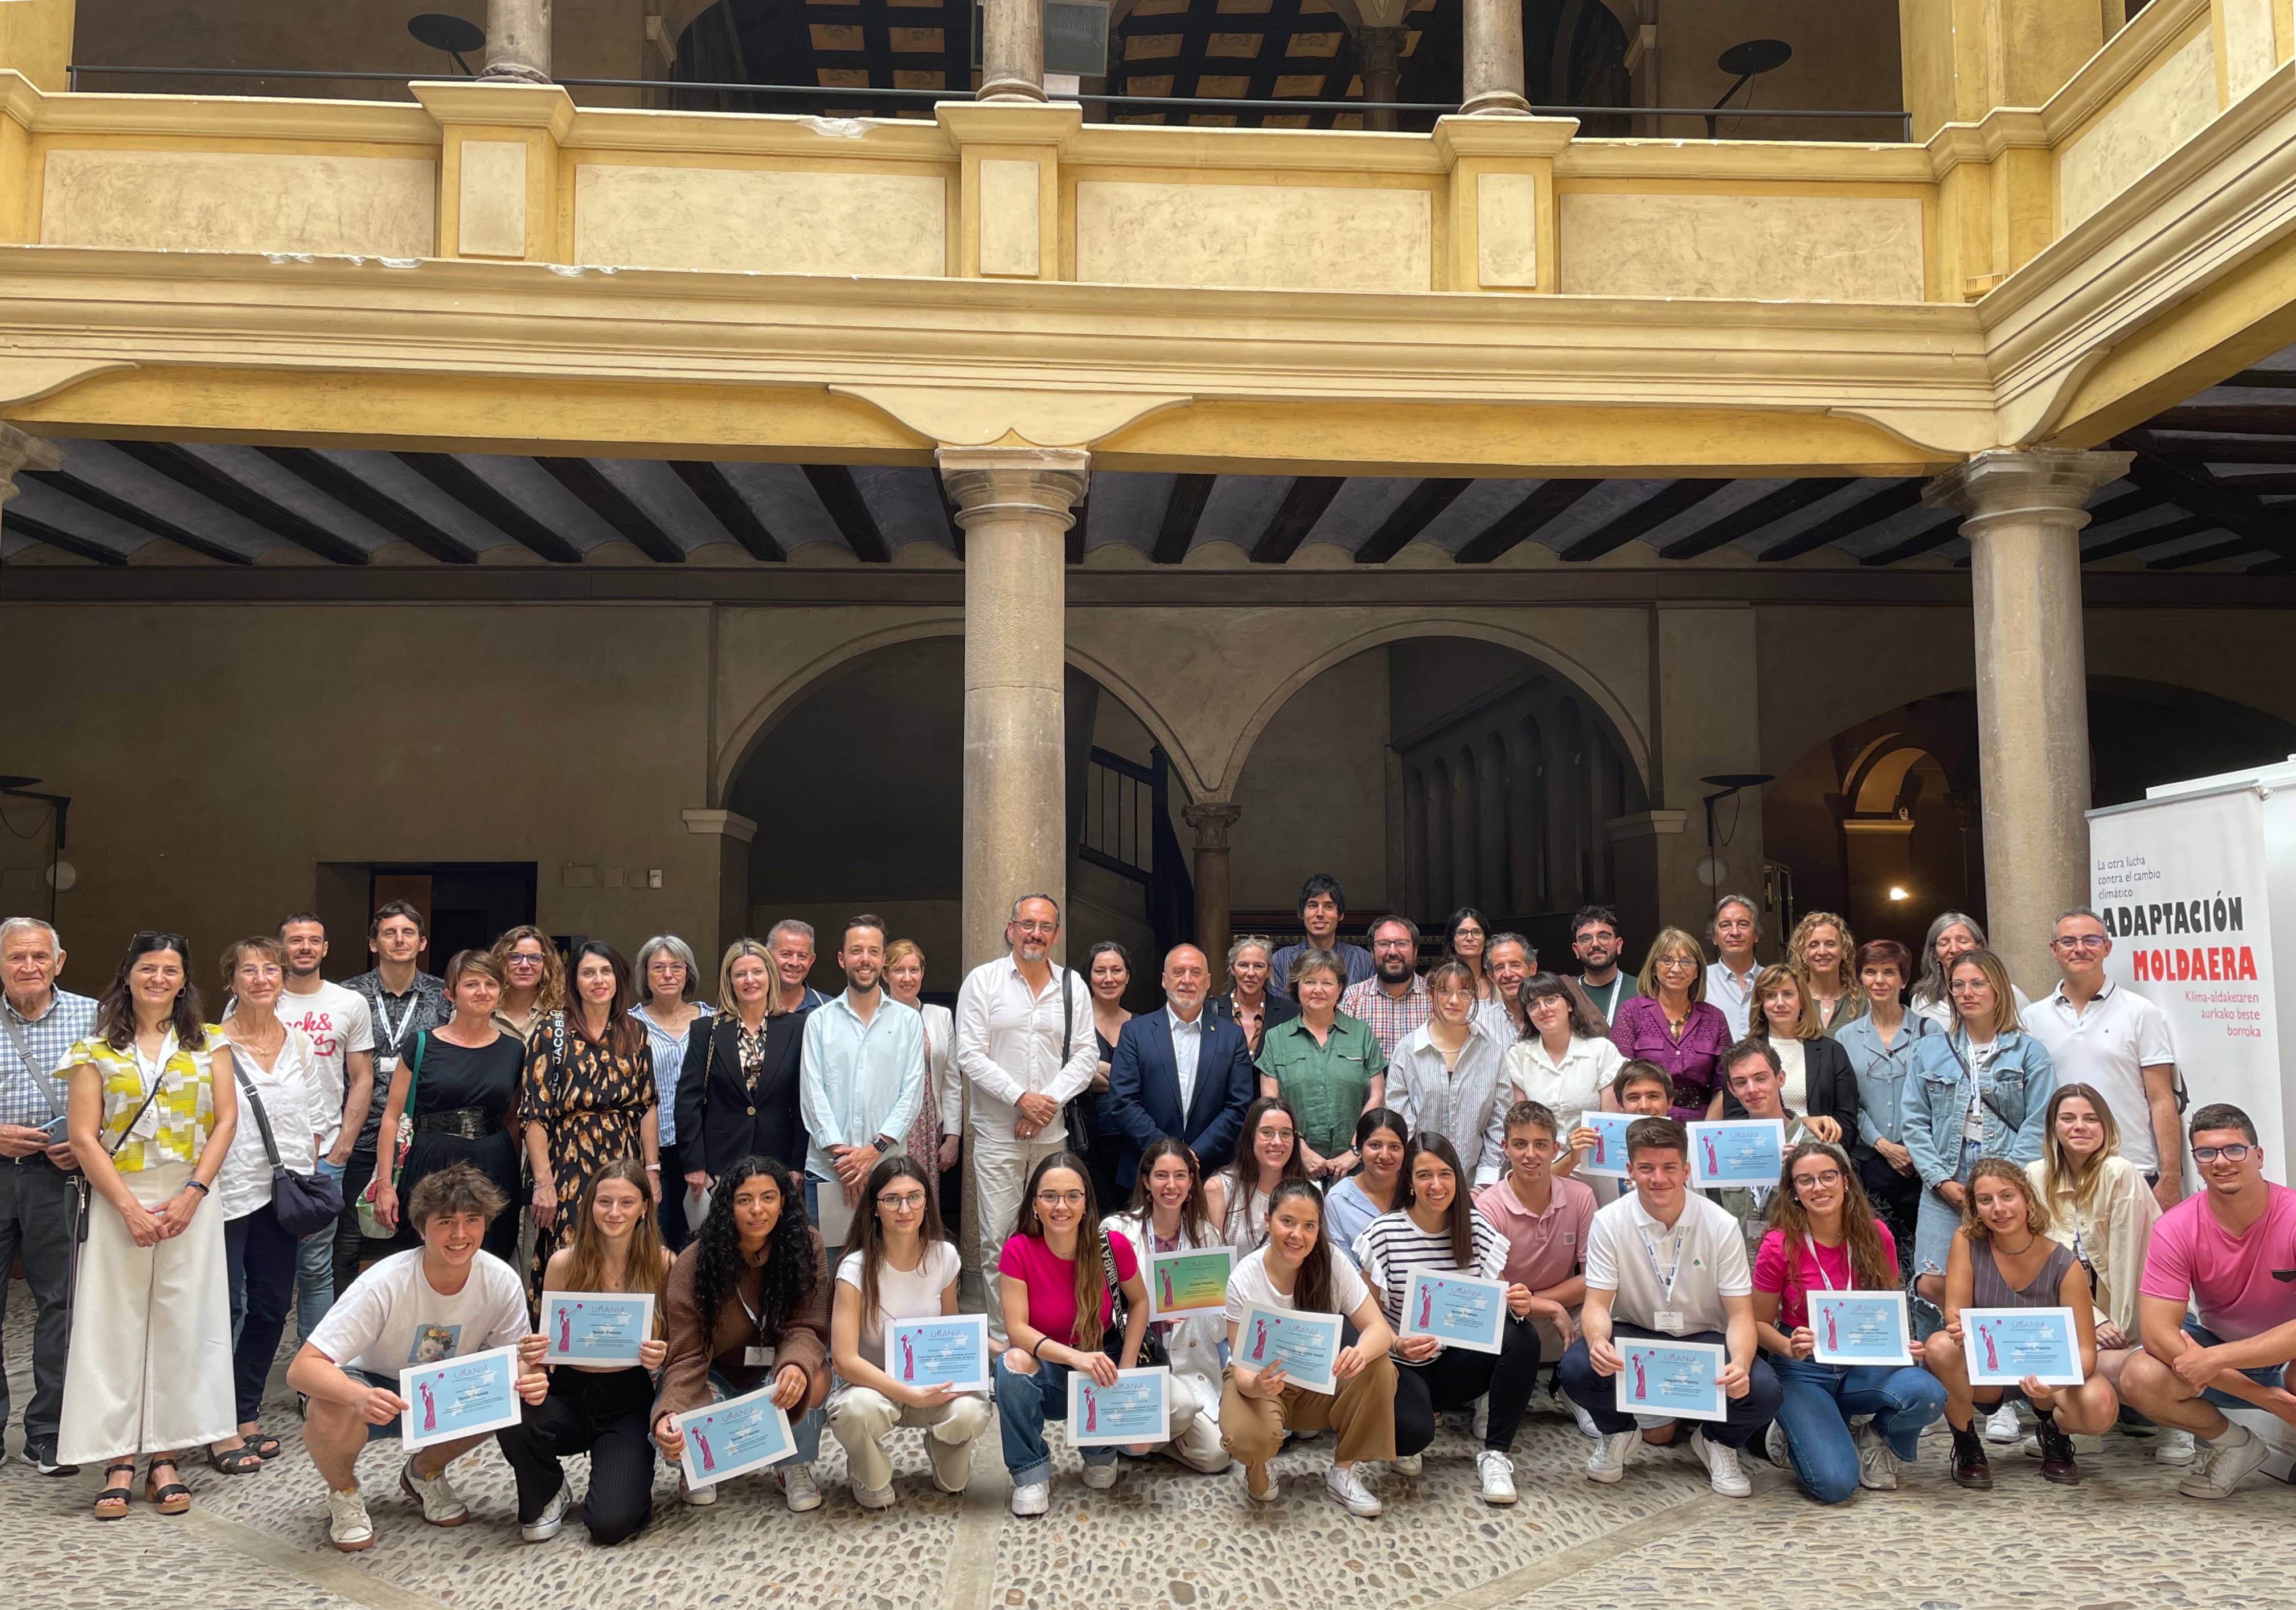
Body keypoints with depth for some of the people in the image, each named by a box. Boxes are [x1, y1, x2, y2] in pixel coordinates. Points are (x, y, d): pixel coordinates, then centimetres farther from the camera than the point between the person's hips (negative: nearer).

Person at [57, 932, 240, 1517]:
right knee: (114, 1328, 0)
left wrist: (194, 1193, -9)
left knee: (181, 1327, 2)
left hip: (190, 1202, 1)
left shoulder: (206, 1044, 8)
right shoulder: (97, 1049, 3)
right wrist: (130, 1207, -11)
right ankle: (118, 1459, 8)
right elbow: (84, 1138, -3)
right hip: (117, 1202, -1)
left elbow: (225, 1119, 2)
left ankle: (164, 1456, 9)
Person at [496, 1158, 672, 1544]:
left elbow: (673, 1347, 1)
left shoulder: (661, 1263, -6)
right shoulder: (565, 1262, -5)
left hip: (628, 1401, -2)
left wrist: (661, 1355, -22)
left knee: (610, 1524, -20)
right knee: (512, 1421, -32)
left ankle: (635, 1464, 18)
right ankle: (546, 1498, 2)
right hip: (568, 1395, 2)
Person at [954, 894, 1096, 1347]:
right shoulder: (982, 981, -1)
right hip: (998, 1134, -2)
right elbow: (970, 1055, -6)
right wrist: (1020, 1098, -13)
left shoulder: (1073, 987, 7)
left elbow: (1086, 1054, 4)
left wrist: (1050, 1100, -10)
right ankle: (1001, 1336, 8)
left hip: (1053, 1132, 3)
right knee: (997, 1240, -2)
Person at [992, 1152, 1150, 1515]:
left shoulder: (1112, 1247, -14)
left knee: (1140, 1442, -26)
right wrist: (1074, 1356, -37)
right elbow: (1017, 1329, -21)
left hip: (1101, 1372, 1)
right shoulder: (1018, 1250, -17)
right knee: (1013, 1362, -35)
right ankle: (1031, 1473, -13)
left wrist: (1125, 1369, -9)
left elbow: (1139, 1302, 3)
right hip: (1046, 1375, -1)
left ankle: (1100, 1452, 12)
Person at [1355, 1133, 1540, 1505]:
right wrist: (1398, 1345, -27)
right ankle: (1405, 1438, 8)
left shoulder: (1477, 1229, -2)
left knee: (1523, 1336, -25)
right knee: (1414, 1432, -34)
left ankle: (1494, 1455, -11)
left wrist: (1519, 1304, -23)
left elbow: (1498, 1302, 1)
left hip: (1458, 1361, 4)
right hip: (1403, 1364, -3)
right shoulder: (1384, 1234, -11)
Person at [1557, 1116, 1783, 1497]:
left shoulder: (1721, 1226, -10)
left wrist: (1739, 1364, -34)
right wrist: (1598, 1342, -38)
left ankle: (1718, 1441, 9)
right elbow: (1596, 1304, -12)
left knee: (1760, 1390, -30)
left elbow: (1740, 1315, -11)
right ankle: (1618, 1433, 6)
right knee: (1577, 1368, -31)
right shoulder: (1609, 1223, -10)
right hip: (1633, 1335, 0)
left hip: (1703, 1339, 0)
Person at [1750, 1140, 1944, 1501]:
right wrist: (1791, 1348, -23)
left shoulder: (1875, 1235, -3)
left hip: (1864, 1365, 3)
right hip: (1802, 1371, -3)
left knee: (1929, 1394, -30)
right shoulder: (1778, 1246, -12)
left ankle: (1874, 1440, 4)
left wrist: (1905, 1344, -11)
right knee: (1835, 1484, -23)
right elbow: (1759, 1323, -3)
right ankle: (1797, 1434, 13)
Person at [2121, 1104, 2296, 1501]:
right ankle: (2230, 1443, 4)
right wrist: (2261, 1395, -29)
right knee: (2140, 1378, -27)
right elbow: (2158, 1332, -23)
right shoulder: (2176, 1229, -17)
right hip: (2215, 1349, 3)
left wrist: (2215, 1359, -34)